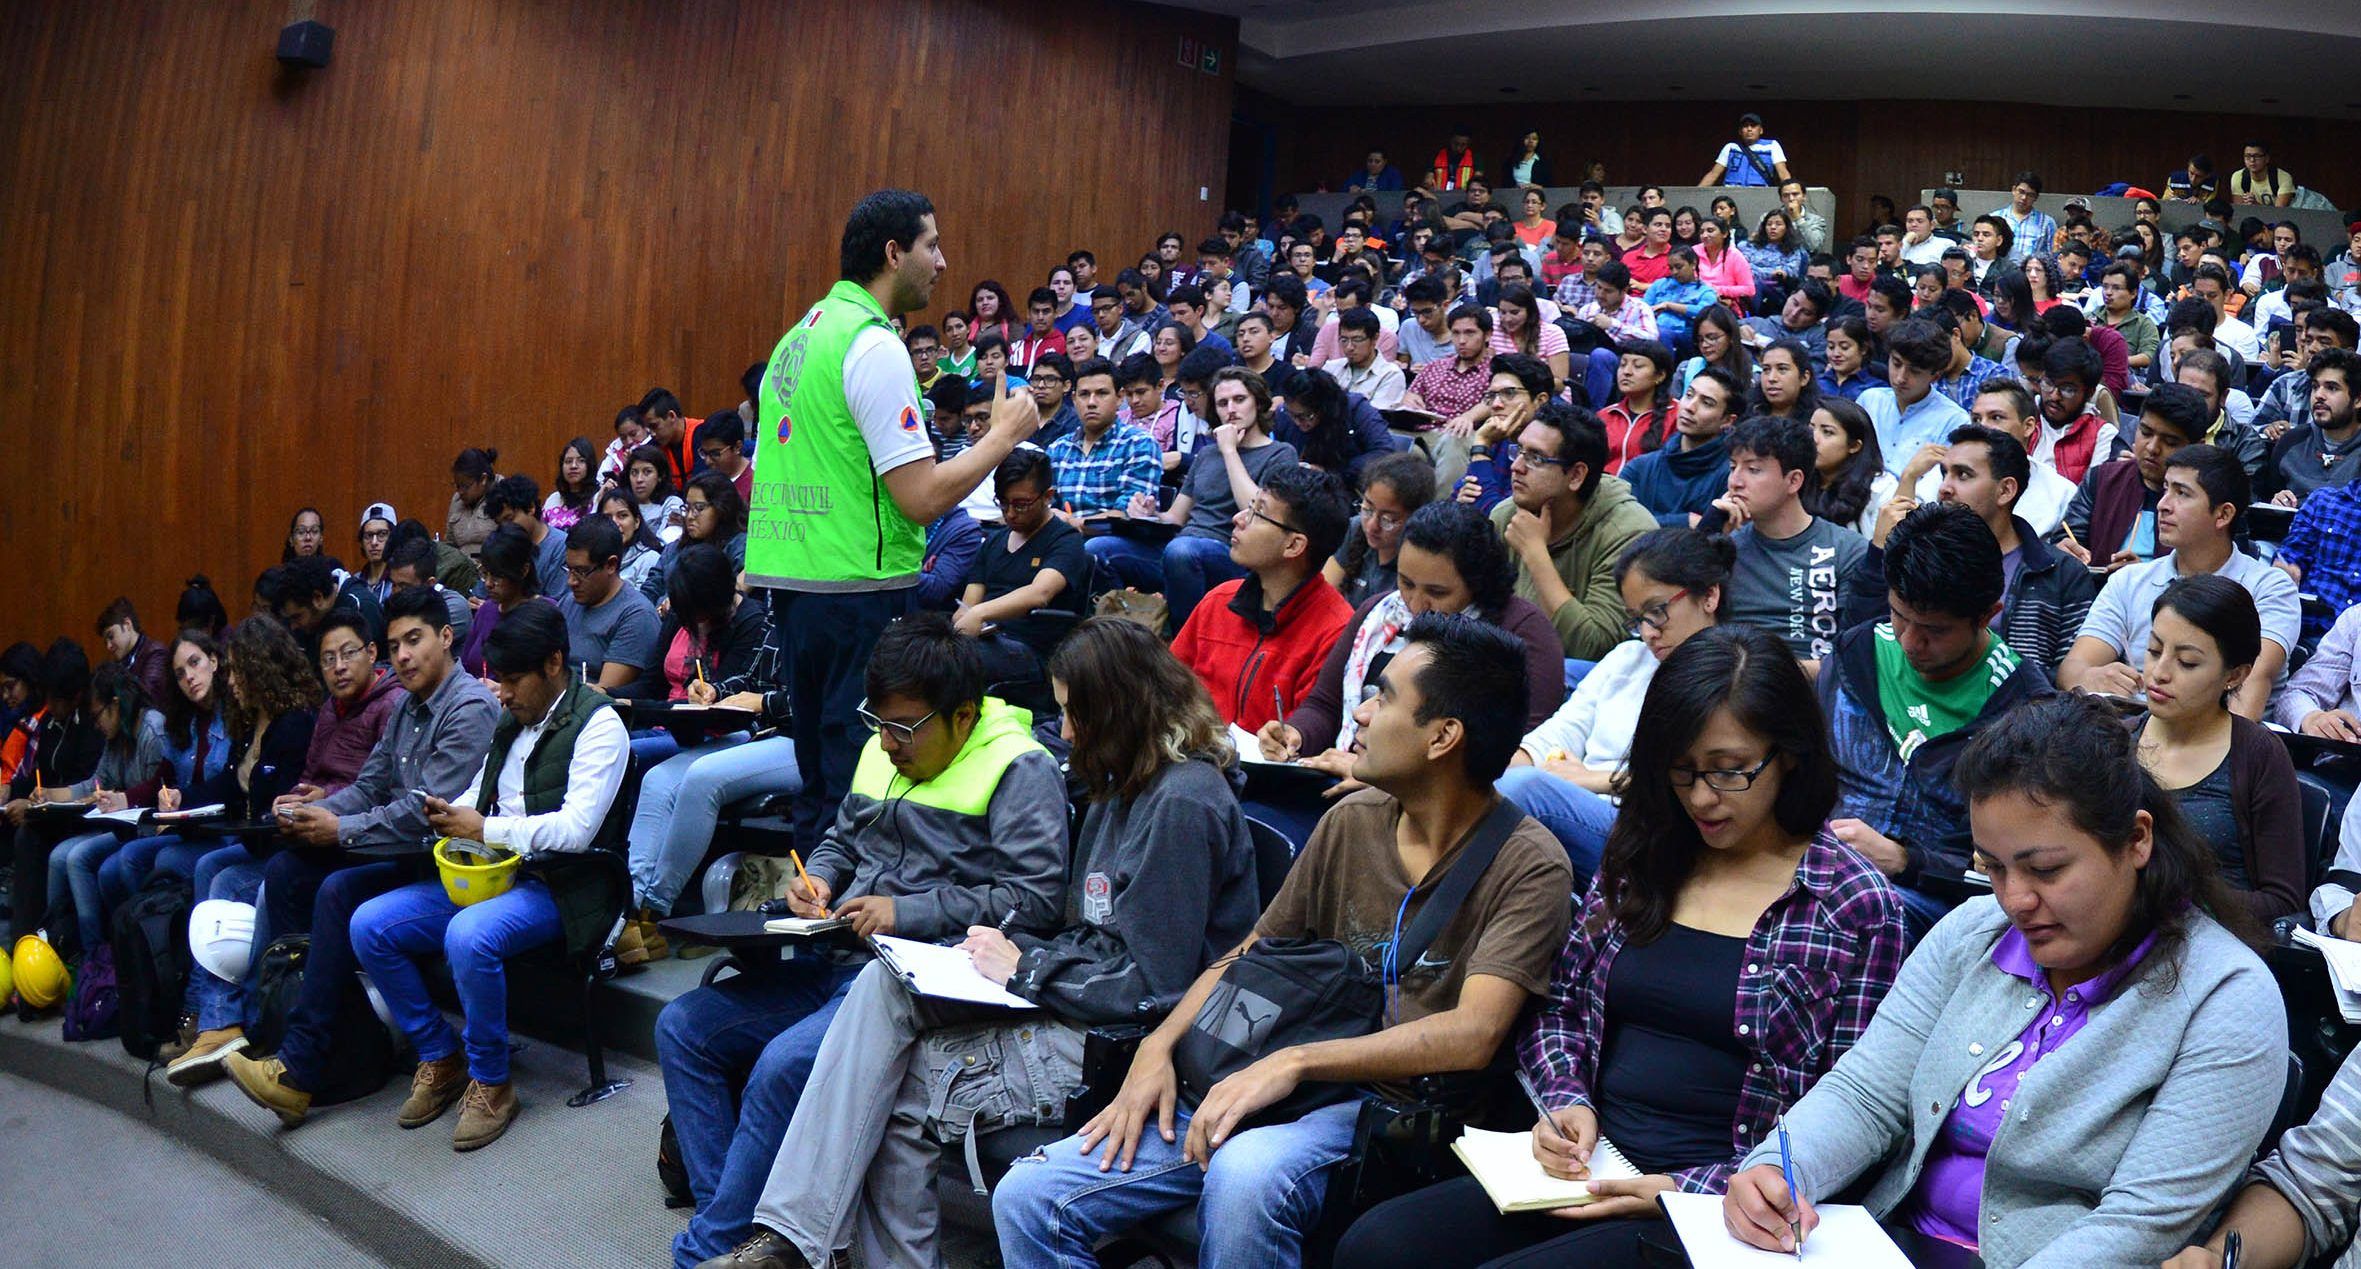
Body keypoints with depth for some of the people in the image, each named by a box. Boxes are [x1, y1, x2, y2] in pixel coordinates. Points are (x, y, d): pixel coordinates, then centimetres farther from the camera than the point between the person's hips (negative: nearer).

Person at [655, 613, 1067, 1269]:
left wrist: (906, 912, -17)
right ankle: (727, 1212, 1)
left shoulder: (1019, 770, -8)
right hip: (836, 957, 9)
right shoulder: (884, 750, 15)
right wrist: (816, 878, 6)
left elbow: (1035, 898, -16)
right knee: (681, 1028, -1)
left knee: (784, 1063, -28)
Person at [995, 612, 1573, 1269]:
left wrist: (1293, 1061, -27)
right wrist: (1159, 1047, 0)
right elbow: (1249, 955, 17)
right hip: (1274, 1089, 6)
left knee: (1244, 1177, -40)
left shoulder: (1528, 865, -8)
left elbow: (1473, 1034, -21)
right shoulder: (1353, 821, 9)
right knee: (1026, 1197, -9)